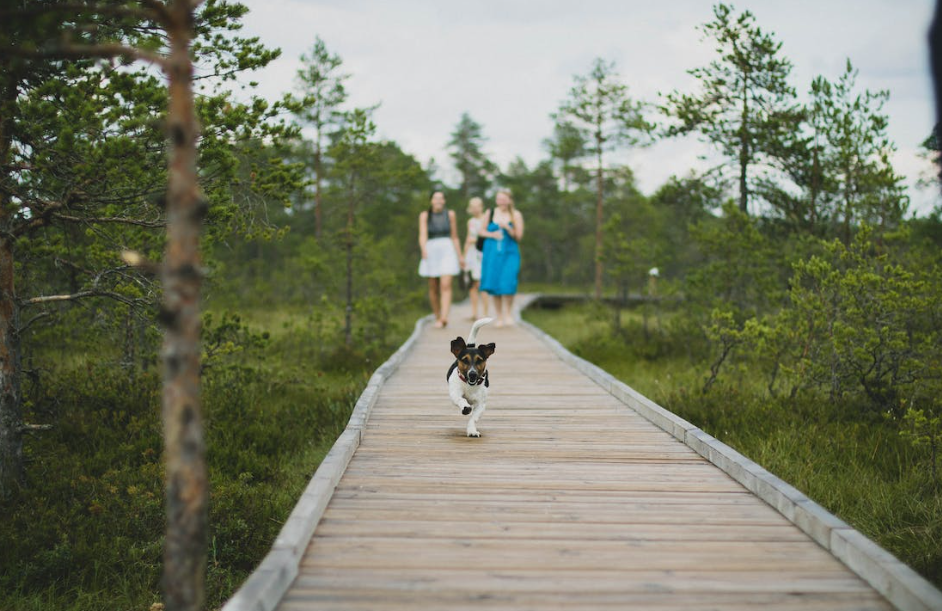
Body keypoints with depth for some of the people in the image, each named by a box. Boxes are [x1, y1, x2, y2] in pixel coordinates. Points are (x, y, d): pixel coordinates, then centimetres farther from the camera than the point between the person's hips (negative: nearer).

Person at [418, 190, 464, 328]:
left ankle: (444, 318, -29)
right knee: (433, 288, 8)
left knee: (446, 285, -16)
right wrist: (423, 250, -30)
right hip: (431, 251, 1)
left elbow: (455, 237, 13)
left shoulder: (450, 214, 6)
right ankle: (437, 318, 23)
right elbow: (422, 235, -11)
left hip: (447, 251, -1)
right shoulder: (424, 215, 1)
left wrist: (460, 256, 13)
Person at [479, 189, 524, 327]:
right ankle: (499, 316, 14)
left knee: (508, 283, -16)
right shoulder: (490, 214, 6)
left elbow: (519, 237, -2)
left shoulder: (516, 215, 0)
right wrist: (492, 234, -7)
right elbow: (482, 232, 13)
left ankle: (508, 313, 3)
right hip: (492, 253, 2)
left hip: (509, 253, -2)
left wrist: (507, 228, -17)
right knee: (494, 283, 3)